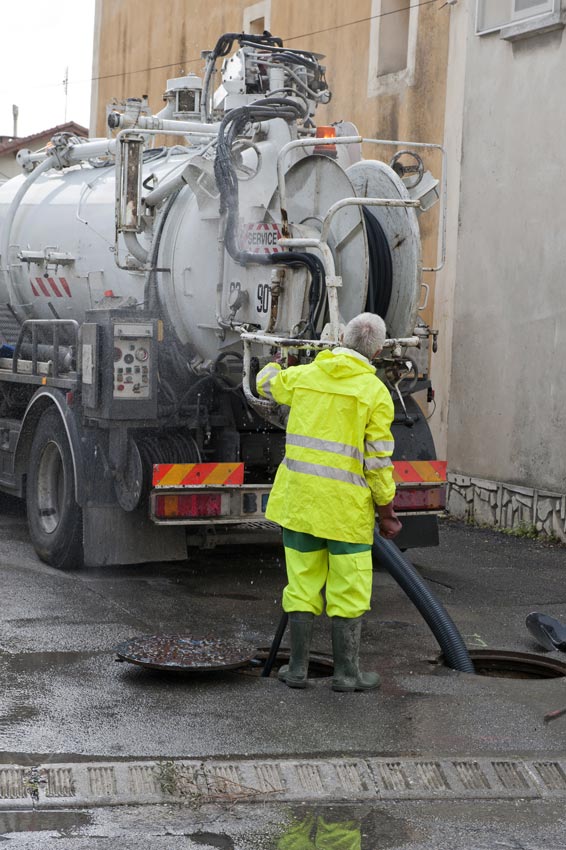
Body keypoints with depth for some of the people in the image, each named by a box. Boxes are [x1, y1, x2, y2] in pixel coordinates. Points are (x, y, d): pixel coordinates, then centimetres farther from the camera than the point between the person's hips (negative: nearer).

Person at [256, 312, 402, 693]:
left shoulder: (304, 375, 5)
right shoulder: (375, 392, -8)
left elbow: (268, 383, 28)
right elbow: (378, 461, -10)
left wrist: (272, 367, 52)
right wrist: (386, 511, -1)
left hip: (299, 497, 4)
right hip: (346, 505, -4)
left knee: (303, 582, 12)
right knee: (349, 589, 5)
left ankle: (298, 667, 16)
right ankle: (347, 671, 10)